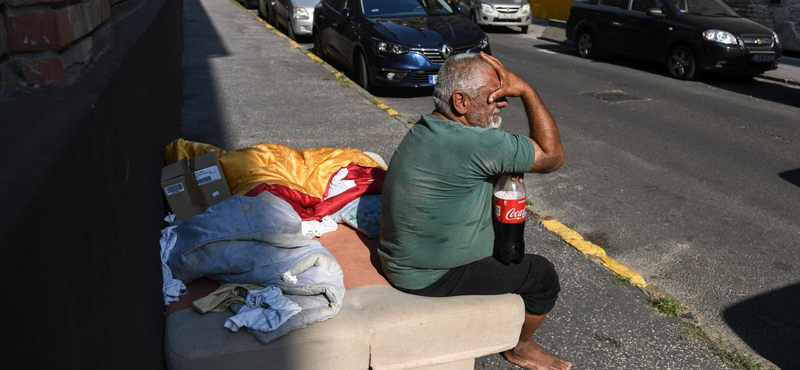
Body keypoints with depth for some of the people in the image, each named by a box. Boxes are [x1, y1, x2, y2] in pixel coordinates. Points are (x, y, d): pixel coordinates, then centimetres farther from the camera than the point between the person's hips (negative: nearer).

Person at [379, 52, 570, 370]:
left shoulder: (427, 128, 1)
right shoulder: (474, 144, -30)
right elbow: (553, 156, -19)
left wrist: (505, 170, -5)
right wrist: (526, 90, -19)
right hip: (429, 277, -9)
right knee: (542, 276, 3)